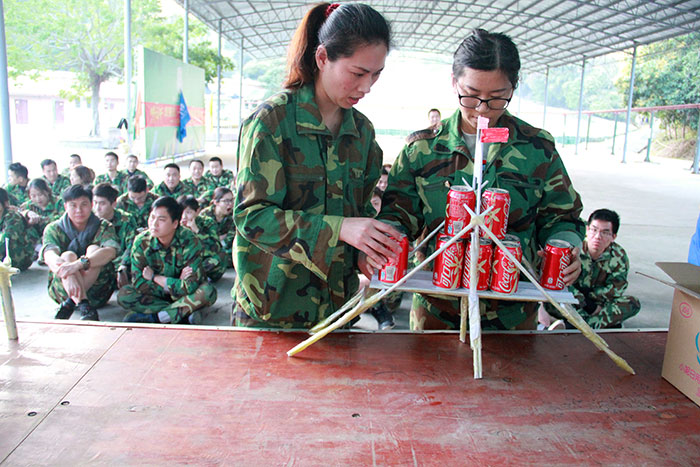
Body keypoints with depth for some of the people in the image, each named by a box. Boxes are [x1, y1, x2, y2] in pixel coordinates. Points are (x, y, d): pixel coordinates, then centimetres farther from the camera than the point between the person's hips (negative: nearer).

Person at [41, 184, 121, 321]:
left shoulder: (103, 227, 0)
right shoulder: (54, 229, 1)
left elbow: (111, 251, -24)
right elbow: (49, 255, -21)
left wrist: (79, 264, -42)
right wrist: (68, 276, -44)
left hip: (98, 289, 0)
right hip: (62, 291, 1)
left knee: (94, 249, -23)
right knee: (67, 256, -27)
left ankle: (70, 303, -34)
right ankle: (85, 308, -47)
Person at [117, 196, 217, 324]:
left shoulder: (190, 242, -24)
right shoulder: (142, 241, -16)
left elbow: (189, 288, -29)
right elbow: (139, 283, -18)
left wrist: (154, 277, -19)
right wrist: (177, 283, -23)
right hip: (157, 293, 3)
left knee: (208, 291, -32)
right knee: (124, 294, -22)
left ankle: (151, 317, -27)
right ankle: (185, 314, -25)